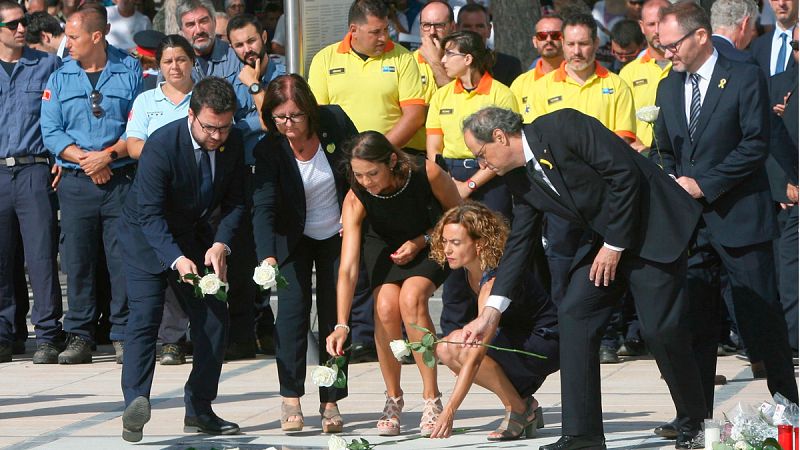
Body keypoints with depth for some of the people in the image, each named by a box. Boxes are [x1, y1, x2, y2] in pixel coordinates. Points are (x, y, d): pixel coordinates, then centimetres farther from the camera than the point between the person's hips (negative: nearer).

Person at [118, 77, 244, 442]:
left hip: (195, 235, 6)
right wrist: (177, 259, -38)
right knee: (145, 316, -19)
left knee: (214, 318, 1)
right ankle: (135, 402, -30)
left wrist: (220, 244, -20)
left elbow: (234, 201, -2)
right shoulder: (161, 145, -28)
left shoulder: (233, 144, -11)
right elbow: (150, 213, -27)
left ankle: (199, 410, 9)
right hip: (146, 235, -6)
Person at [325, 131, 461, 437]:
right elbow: (347, 268, -31)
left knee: (411, 298, -28)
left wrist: (421, 242, -21)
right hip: (384, 245, 2)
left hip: (429, 243, -2)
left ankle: (432, 400, -20)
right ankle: (393, 400, -5)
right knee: (386, 306, -24)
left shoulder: (428, 174, -32)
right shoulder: (355, 199, -28)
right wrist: (341, 325, -39)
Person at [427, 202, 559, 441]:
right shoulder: (469, 269, -4)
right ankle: (524, 403, 3)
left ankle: (519, 410, -10)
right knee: (445, 350, -5)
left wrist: (449, 411, -39)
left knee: (460, 344, -26)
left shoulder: (495, 281, -30)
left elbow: (476, 356, -35)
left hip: (546, 345, -9)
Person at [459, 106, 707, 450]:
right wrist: (490, 312, 4)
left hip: (654, 227, -8)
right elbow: (518, 242, 9)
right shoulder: (519, 178, 4)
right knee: (573, 314, -5)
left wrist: (615, 245, -16)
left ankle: (694, 419, 13)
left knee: (660, 327, -9)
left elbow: (625, 172, -22)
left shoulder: (564, 127, -20)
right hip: (603, 240, 8)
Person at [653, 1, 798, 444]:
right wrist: (673, 187, 1)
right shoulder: (668, 88, 14)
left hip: (738, 217, -5)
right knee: (693, 322, 4)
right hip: (689, 220, 5)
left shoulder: (744, 78, -6)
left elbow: (755, 145, -12)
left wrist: (704, 184, -14)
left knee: (762, 320, -2)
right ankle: (694, 417, 8)